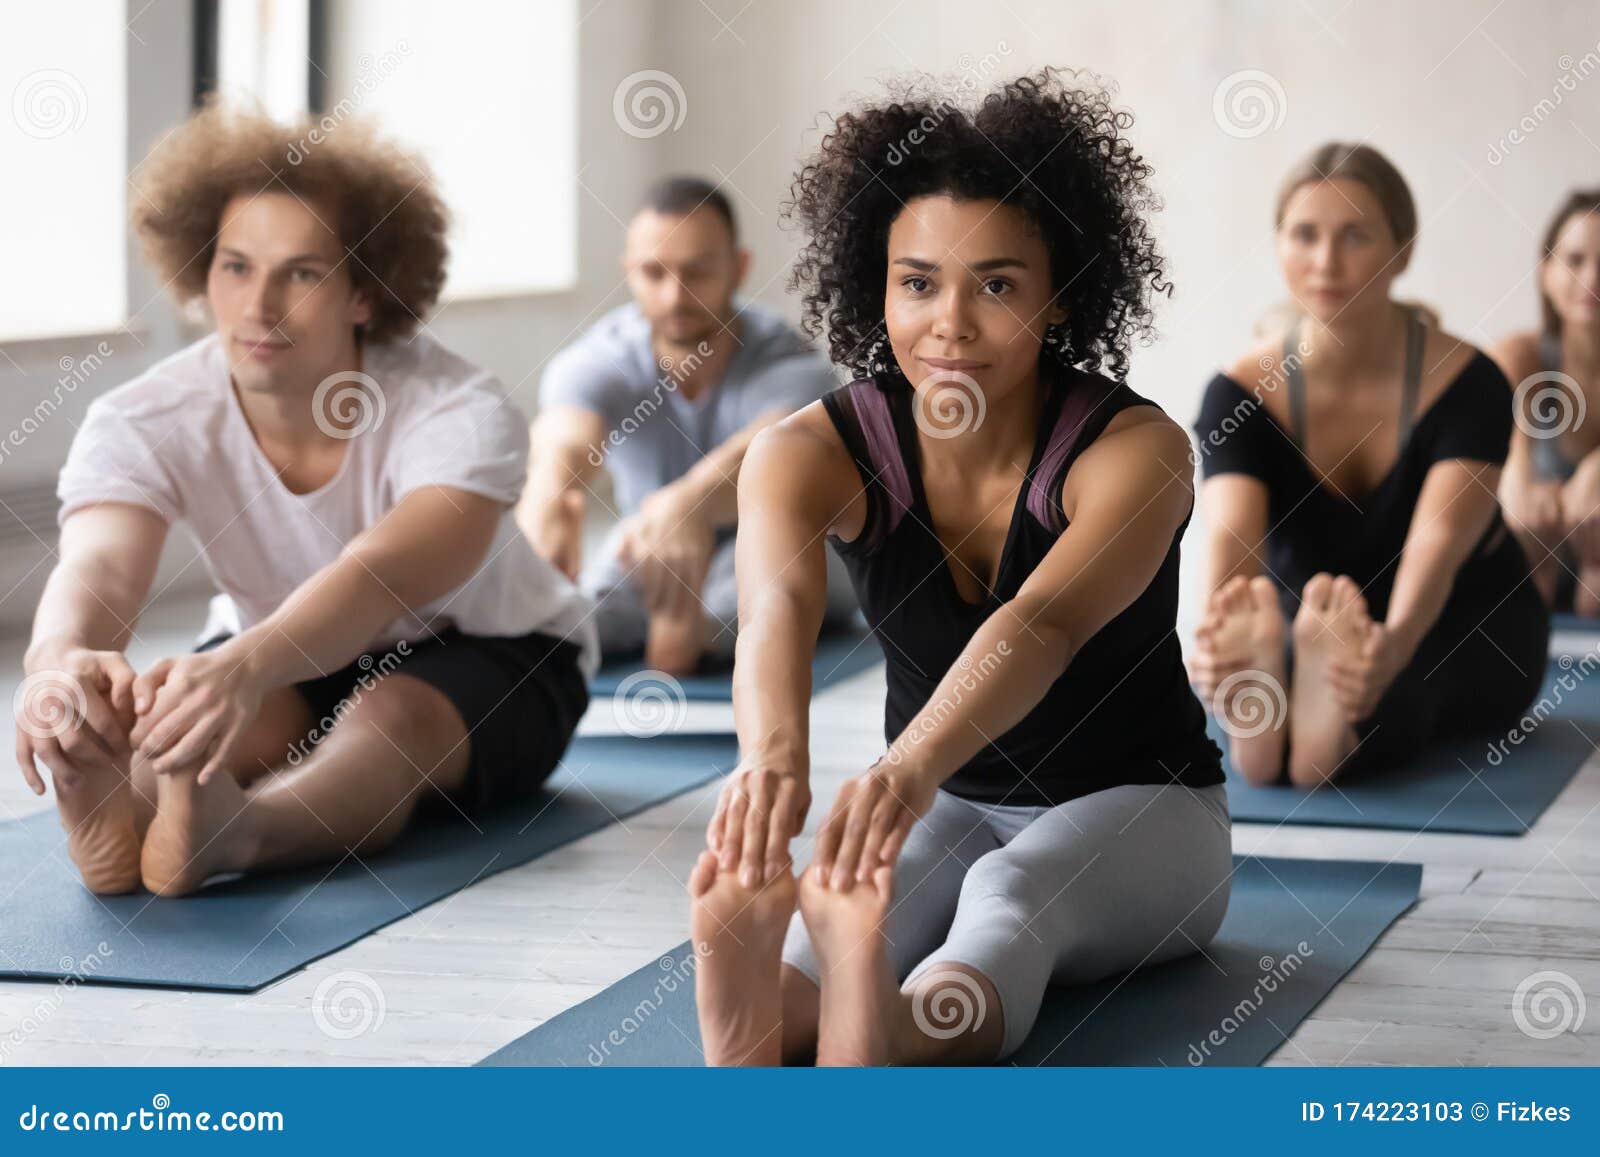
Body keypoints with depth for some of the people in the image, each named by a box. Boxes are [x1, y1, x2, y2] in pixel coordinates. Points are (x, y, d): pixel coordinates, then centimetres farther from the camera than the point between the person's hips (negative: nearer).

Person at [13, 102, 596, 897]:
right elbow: (98, 565, -42)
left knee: (392, 720, -38)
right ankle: (123, 818, -64)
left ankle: (224, 831, -67)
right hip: (280, 660, 3)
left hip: (486, 655, -3)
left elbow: (382, 577, -50)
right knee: (197, 704, -33)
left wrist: (247, 664, -72)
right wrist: (61, 661, -69)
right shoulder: (140, 423, -22)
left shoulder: (457, 413, -31)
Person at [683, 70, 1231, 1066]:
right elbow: (777, 601, -37)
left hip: (1137, 809, -2)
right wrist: (775, 751, -61)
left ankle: (874, 1045, -71)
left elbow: (1042, 625, -42)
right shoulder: (814, 451, -14)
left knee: (1012, 889, -39)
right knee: (847, 898, -35)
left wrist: (912, 767, -63)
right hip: (947, 809, 3)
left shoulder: (1137, 451, -21)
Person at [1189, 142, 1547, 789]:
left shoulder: (1467, 383, -20)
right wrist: (1218, 632, -56)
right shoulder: (1240, 394, -14)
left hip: (1464, 622, -2)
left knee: (1386, 697, -38)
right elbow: (1231, 536, -32)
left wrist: (1394, 644, -59)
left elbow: (1437, 541, -36)